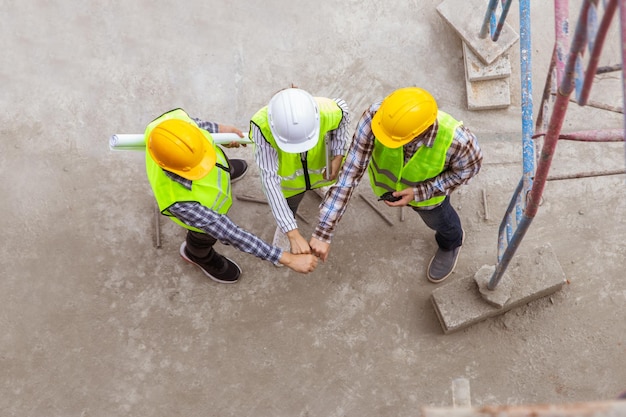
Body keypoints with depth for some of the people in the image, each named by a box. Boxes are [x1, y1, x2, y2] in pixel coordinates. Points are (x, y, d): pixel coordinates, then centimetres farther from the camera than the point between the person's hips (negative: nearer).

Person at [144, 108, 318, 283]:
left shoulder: (170, 121, -40)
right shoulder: (178, 200, -51)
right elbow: (230, 234, -42)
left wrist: (218, 128, 3)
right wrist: (288, 259, -39)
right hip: (199, 208, -3)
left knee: (225, 169, 37)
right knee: (209, 232, 30)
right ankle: (197, 253, 65)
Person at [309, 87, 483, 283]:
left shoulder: (456, 139, -46)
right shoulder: (374, 116, -45)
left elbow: (468, 167, -21)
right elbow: (349, 173, -41)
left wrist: (419, 192, -30)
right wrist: (323, 232, -42)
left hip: (429, 186, -1)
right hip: (385, 176, 1)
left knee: (436, 217, 29)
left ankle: (450, 242, 65)